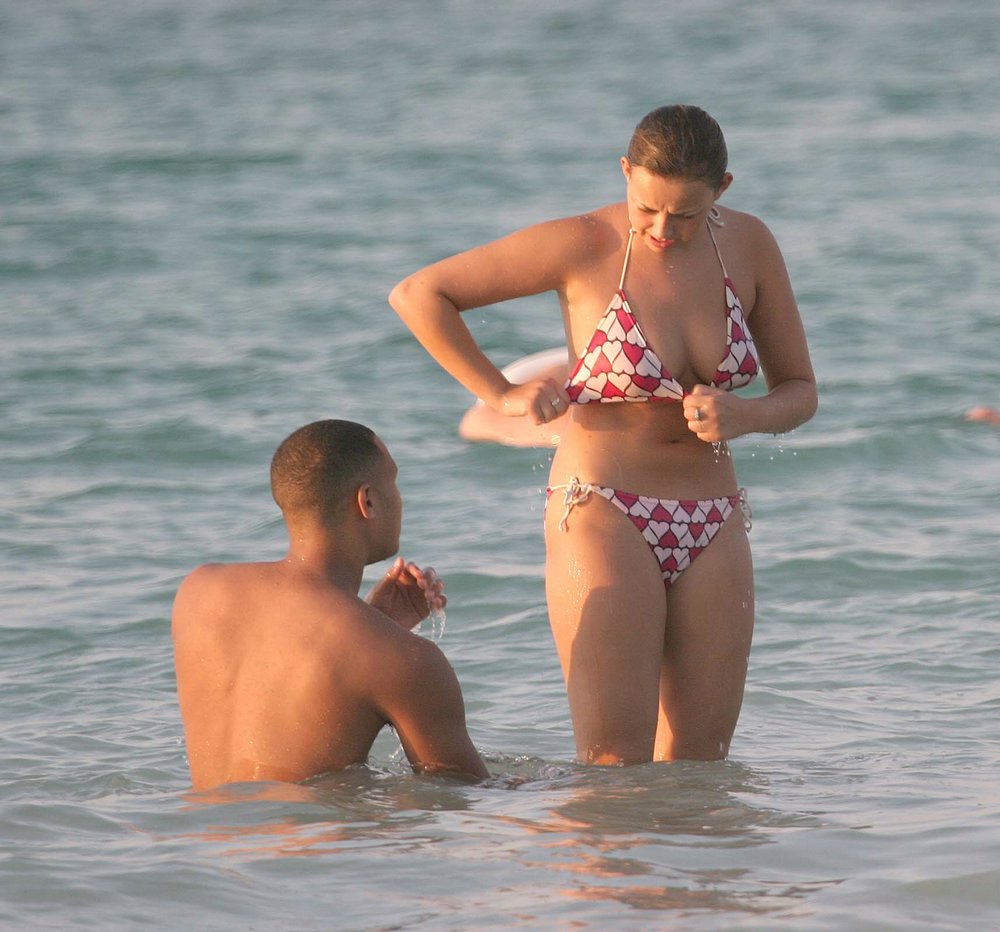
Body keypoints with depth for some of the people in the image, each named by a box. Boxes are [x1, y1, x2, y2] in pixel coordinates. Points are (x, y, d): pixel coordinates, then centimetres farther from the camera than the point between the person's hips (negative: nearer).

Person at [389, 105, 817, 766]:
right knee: (616, 762, -16)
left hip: (713, 526, 4)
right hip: (603, 515, -4)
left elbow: (800, 390, 11)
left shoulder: (748, 246, 3)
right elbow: (417, 295, -4)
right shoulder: (584, 246, -9)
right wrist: (500, 394, -5)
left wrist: (744, 416, -10)